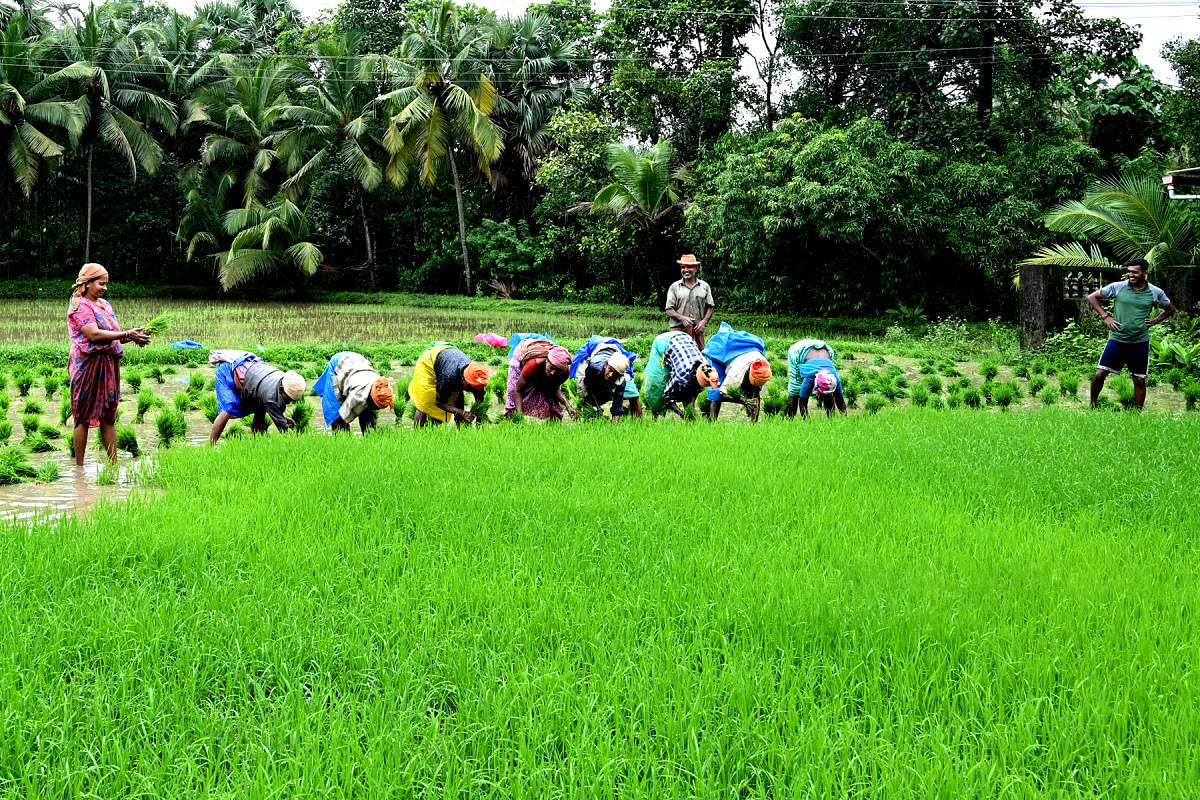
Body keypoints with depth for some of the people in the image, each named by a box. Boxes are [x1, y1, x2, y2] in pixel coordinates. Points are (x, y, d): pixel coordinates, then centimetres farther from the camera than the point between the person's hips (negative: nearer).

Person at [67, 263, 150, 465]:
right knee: (84, 417, -2)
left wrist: (134, 337, -3)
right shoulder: (79, 306, -8)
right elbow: (94, 335, -21)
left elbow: (114, 335, 17)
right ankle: (79, 466, 4)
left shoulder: (104, 304, 18)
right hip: (88, 365, -8)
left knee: (108, 417, 8)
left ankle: (114, 463, 9)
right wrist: (127, 335, -24)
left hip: (109, 365, 8)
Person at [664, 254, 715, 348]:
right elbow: (669, 310, 4)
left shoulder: (704, 286, 14)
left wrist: (704, 321, -5)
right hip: (679, 329, -1)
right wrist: (682, 318, -14)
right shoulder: (674, 287, 9)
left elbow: (709, 308, 14)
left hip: (698, 329, 2)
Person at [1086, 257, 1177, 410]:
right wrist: (1105, 317, -2)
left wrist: (1154, 322, 3)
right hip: (1117, 340, -1)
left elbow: (1170, 309, 18)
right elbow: (1092, 297, 6)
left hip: (1140, 342, 1)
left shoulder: (1155, 293, 1)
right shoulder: (1117, 287, -3)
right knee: (1099, 374, -6)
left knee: (1139, 381, 5)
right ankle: (1092, 407, 12)